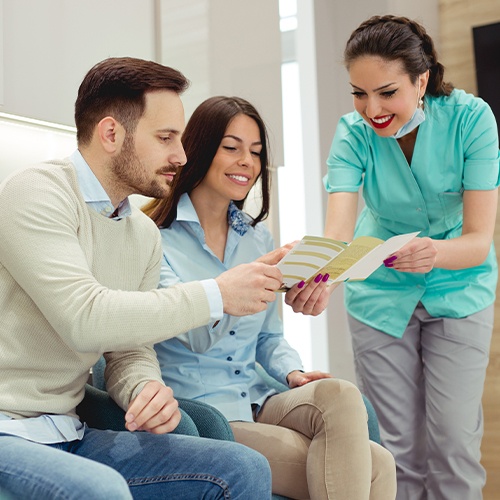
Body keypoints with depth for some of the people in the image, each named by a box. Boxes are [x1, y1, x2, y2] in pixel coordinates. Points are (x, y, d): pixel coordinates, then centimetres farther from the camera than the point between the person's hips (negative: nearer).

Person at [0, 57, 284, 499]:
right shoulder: (36, 194, -13)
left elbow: (130, 351, 12)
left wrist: (147, 389, -12)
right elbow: (85, 319, -25)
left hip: (70, 437, 7)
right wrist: (217, 295, -19)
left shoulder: (145, 234, 12)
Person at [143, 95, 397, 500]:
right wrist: (238, 287, -39)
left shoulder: (258, 237, 15)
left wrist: (292, 371, -2)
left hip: (258, 403, 6)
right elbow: (196, 335, -20)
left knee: (340, 395, -28)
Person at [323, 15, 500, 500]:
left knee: (453, 440, -3)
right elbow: (337, 232, -31)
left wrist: (435, 252, -47)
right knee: (399, 445, 5)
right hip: (381, 291, 1)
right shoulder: (354, 132, -18)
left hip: (458, 289, -1)